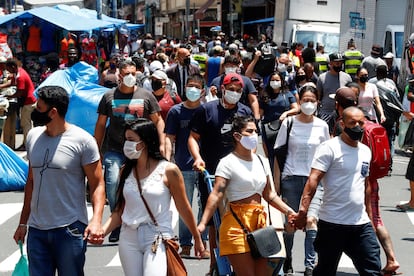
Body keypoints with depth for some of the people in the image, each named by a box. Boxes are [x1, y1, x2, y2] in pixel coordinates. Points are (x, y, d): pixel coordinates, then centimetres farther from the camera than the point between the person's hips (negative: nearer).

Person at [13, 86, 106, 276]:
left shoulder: (82, 140, -10)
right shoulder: (33, 136, 7)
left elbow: (97, 184, -9)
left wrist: (96, 220, -25)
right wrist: (23, 223, 15)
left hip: (70, 230, -5)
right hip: (36, 230, 5)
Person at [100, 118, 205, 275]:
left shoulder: (168, 171, -5)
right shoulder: (126, 170, 7)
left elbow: (183, 208, 2)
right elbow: (119, 211, 8)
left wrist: (197, 238, 9)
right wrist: (102, 231, -8)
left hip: (158, 238, -4)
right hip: (129, 239, 4)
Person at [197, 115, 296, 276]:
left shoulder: (259, 161, 14)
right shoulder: (228, 162, -7)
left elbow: (268, 194, 21)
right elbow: (216, 195, -17)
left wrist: (289, 212, 12)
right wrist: (203, 223, -27)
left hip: (259, 223, 7)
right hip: (236, 225, -7)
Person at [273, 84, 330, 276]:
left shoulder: (322, 126, 3)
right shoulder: (288, 123, -1)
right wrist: (276, 182, -1)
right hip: (291, 179, 0)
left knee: (311, 221, -13)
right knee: (290, 224, 5)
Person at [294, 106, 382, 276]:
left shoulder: (365, 151, 14)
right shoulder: (329, 148, -7)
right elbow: (313, 179, -17)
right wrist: (303, 210, -28)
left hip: (361, 224, 6)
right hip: (332, 224, -6)